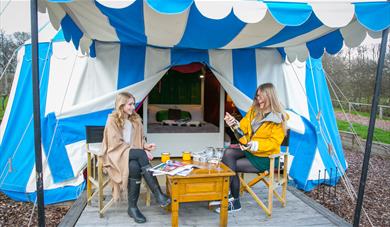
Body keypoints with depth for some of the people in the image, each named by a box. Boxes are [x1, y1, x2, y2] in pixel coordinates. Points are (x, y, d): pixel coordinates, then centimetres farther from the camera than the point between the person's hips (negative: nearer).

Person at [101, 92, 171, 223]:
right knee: (140, 154, -33)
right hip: (116, 155, -4)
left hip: (133, 155, 5)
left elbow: (139, 139, 17)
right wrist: (142, 150, -20)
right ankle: (158, 194, -32)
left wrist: (145, 145, -8)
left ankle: (132, 207, -21)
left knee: (135, 167, -32)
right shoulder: (113, 120, -6)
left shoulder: (135, 120, 11)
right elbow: (116, 144, -13)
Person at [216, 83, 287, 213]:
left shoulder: (278, 118, -12)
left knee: (231, 166, -17)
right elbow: (244, 127, 6)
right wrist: (234, 123, -15)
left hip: (265, 158, -6)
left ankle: (235, 202, 2)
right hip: (249, 150, 6)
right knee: (228, 153, -21)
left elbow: (274, 142, -16)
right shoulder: (254, 110, 5)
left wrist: (255, 145, -30)